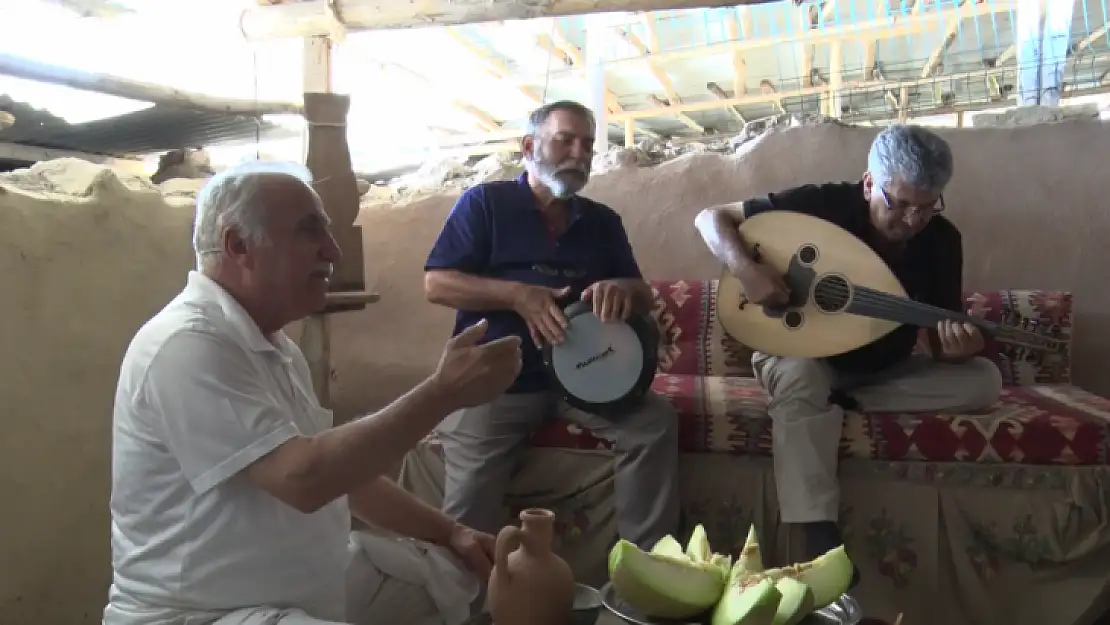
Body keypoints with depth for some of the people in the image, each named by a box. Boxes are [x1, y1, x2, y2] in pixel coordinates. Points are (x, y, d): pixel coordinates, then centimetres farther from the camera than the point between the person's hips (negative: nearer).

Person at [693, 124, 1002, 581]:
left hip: (884, 371, 4)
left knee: (984, 380, -16)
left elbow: (940, 342, -8)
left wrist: (957, 347, -33)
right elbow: (710, 218, -19)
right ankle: (821, 542, -39)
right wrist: (745, 269, -38)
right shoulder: (822, 203, -20)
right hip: (802, 355, -3)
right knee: (801, 374, -39)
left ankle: (841, 401, -14)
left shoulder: (942, 240, -10)